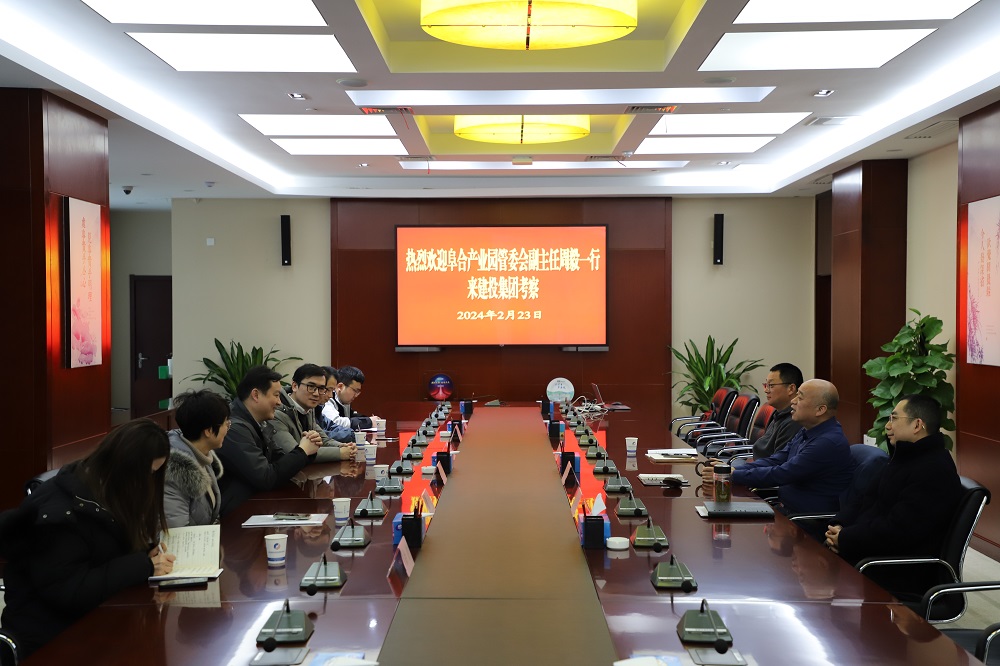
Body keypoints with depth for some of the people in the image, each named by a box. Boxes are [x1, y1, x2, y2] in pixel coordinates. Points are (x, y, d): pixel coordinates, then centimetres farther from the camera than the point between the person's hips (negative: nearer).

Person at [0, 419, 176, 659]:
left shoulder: (107, 489, 4)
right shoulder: (60, 513, -22)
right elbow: (68, 593, -26)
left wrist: (146, 552, -7)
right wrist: (144, 566, -24)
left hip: (93, 617, 8)